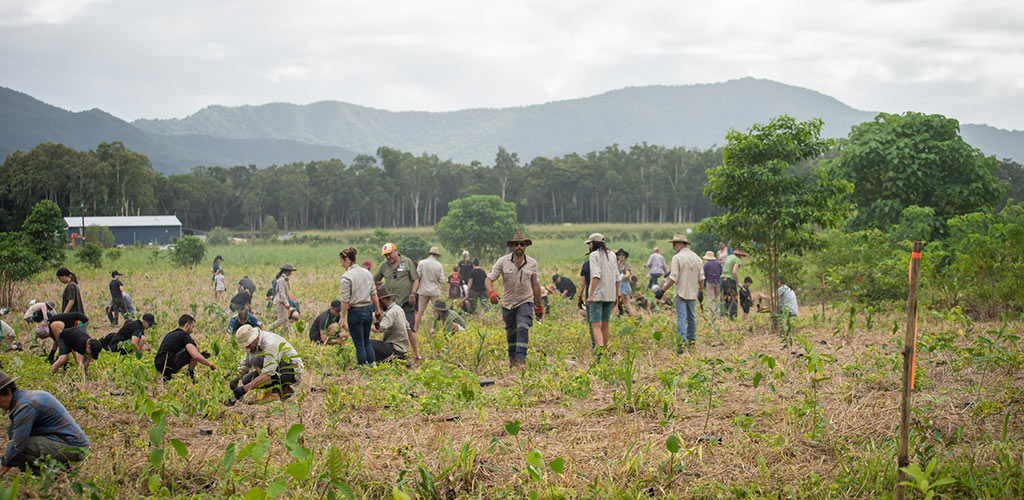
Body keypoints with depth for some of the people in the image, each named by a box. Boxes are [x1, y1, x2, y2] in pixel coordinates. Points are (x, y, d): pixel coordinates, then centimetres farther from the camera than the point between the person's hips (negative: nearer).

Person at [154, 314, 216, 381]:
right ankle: (190, 375, 3)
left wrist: (200, 356, 36)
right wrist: (211, 365, -3)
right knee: (196, 348, 0)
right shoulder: (184, 336, -3)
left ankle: (166, 375, 14)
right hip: (169, 366, -8)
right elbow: (196, 356, -16)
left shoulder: (170, 335, 24)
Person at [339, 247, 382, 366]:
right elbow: (374, 294, 10)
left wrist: (342, 317, -8)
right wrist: (378, 309, 18)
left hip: (355, 312, -6)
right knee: (366, 342, 18)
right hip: (368, 310, 6)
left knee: (359, 344, 4)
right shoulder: (367, 273, 5)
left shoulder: (346, 277, -15)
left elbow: (345, 300, -15)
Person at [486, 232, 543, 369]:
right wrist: (491, 292, -29)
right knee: (511, 332, 13)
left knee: (523, 328, -20)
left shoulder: (532, 263, 0)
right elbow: (489, 279, -7)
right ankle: (512, 357, 34)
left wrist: (539, 306, 16)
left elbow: (535, 285, 11)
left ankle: (521, 359, -23)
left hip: (525, 302, -1)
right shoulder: (503, 261, -6)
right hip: (508, 303, 1)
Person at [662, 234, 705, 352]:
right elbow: (701, 278, 9)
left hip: (681, 293, -6)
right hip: (693, 294, 6)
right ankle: (691, 341, 21)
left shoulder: (677, 258, -11)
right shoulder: (696, 257, 8)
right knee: (691, 318, 15)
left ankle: (683, 341, -19)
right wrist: (701, 292, 19)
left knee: (681, 318, -8)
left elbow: (673, 278, -15)